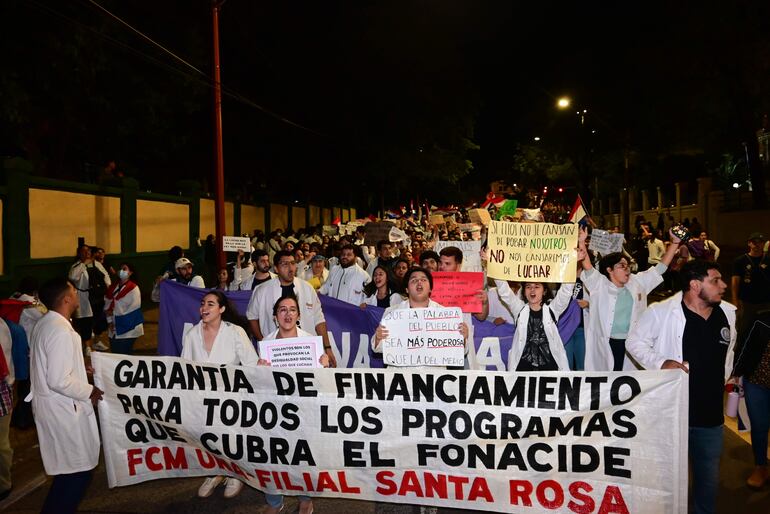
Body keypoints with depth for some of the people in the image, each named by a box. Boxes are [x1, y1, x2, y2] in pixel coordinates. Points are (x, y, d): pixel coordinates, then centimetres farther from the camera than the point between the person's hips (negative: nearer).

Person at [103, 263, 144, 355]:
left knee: (125, 354, -4)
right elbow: (107, 304, 10)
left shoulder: (133, 288, -9)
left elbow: (133, 309, -14)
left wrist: (114, 312, -8)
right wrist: (110, 321, -1)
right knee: (115, 353, 10)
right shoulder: (113, 287, 10)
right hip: (114, 330, 6)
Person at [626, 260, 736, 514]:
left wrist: (723, 379, 12)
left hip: (711, 414, 5)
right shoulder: (661, 311, -14)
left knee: (709, 479, 20)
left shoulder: (728, 312, 2)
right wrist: (661, 363, -18)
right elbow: (634, 341, -5)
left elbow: (728, 351, 19)